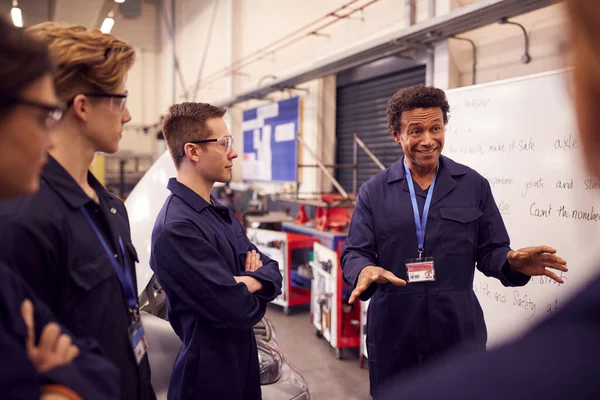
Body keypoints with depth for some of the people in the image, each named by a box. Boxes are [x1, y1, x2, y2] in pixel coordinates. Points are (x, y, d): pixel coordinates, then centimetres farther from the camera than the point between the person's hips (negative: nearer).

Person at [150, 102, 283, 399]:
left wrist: (250, 281, -16)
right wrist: (252, 293, -5)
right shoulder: (176, 229, -25)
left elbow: (272, 272, 5)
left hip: (242, 364, 9)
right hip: (208, 376, -8)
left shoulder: (221, 214, 6)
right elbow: (239, 311, -27)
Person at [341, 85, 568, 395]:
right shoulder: (373, 192, 3)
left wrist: (512, 262, -17)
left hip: (458, 332, 0)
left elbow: (489, 251, 6)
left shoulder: (474, 186, 4)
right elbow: (354, 252, 0)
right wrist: (365, 270, -23)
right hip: (392, 333, 1)